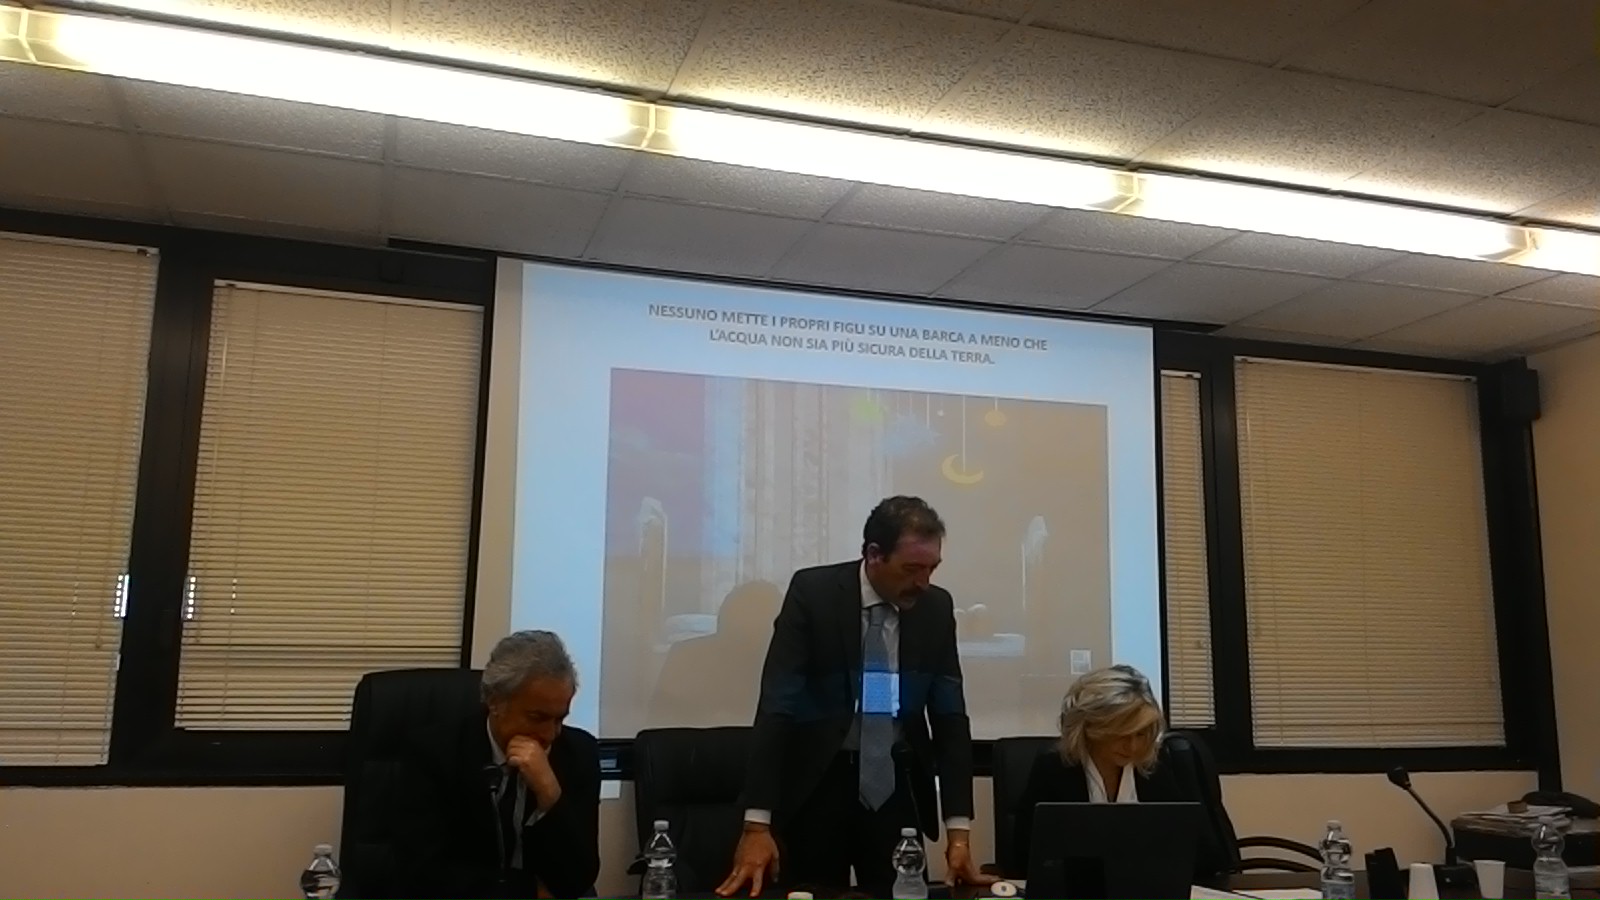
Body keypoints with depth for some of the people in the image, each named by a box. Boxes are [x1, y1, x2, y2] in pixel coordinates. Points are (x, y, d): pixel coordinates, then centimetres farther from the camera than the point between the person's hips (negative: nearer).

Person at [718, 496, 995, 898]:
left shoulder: (937, 608, -2)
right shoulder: (813, 592, -13)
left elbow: (950, 716, -1)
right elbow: (777, 703, -17)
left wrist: (959, 829, -7)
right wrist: (757, 824, -24)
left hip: (897, 786, 3)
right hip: (817, 784, -2)